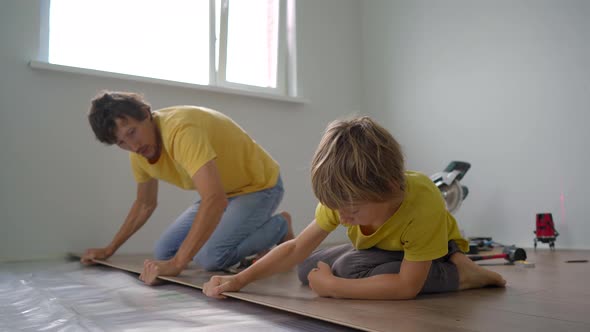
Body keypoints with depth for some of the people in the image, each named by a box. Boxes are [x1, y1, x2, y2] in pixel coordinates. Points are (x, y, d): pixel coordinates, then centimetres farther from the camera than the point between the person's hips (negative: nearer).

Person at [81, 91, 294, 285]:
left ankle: (280, 226, 0)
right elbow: (144, 204, 12)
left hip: (259, 186, -8)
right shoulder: (138, 152, -6)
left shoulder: (180, 130, -34)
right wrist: (109, 250, 13)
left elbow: (215, 199, -45)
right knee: (163, 253, 1)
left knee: (210, 257, -25)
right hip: (219, 191, 8)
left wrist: (176, 263, -45)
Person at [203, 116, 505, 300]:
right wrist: (239, 279, -28)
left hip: (434, 253, -6)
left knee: (349, 267, -32)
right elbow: (297, 248, -18)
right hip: (381, 249, 6)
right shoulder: (345, 197, -24)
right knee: (308, 269, -1)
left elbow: (408, 286, -39)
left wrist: (333, 286, -36)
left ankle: (458, 274, -13)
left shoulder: (422, 203, -42)